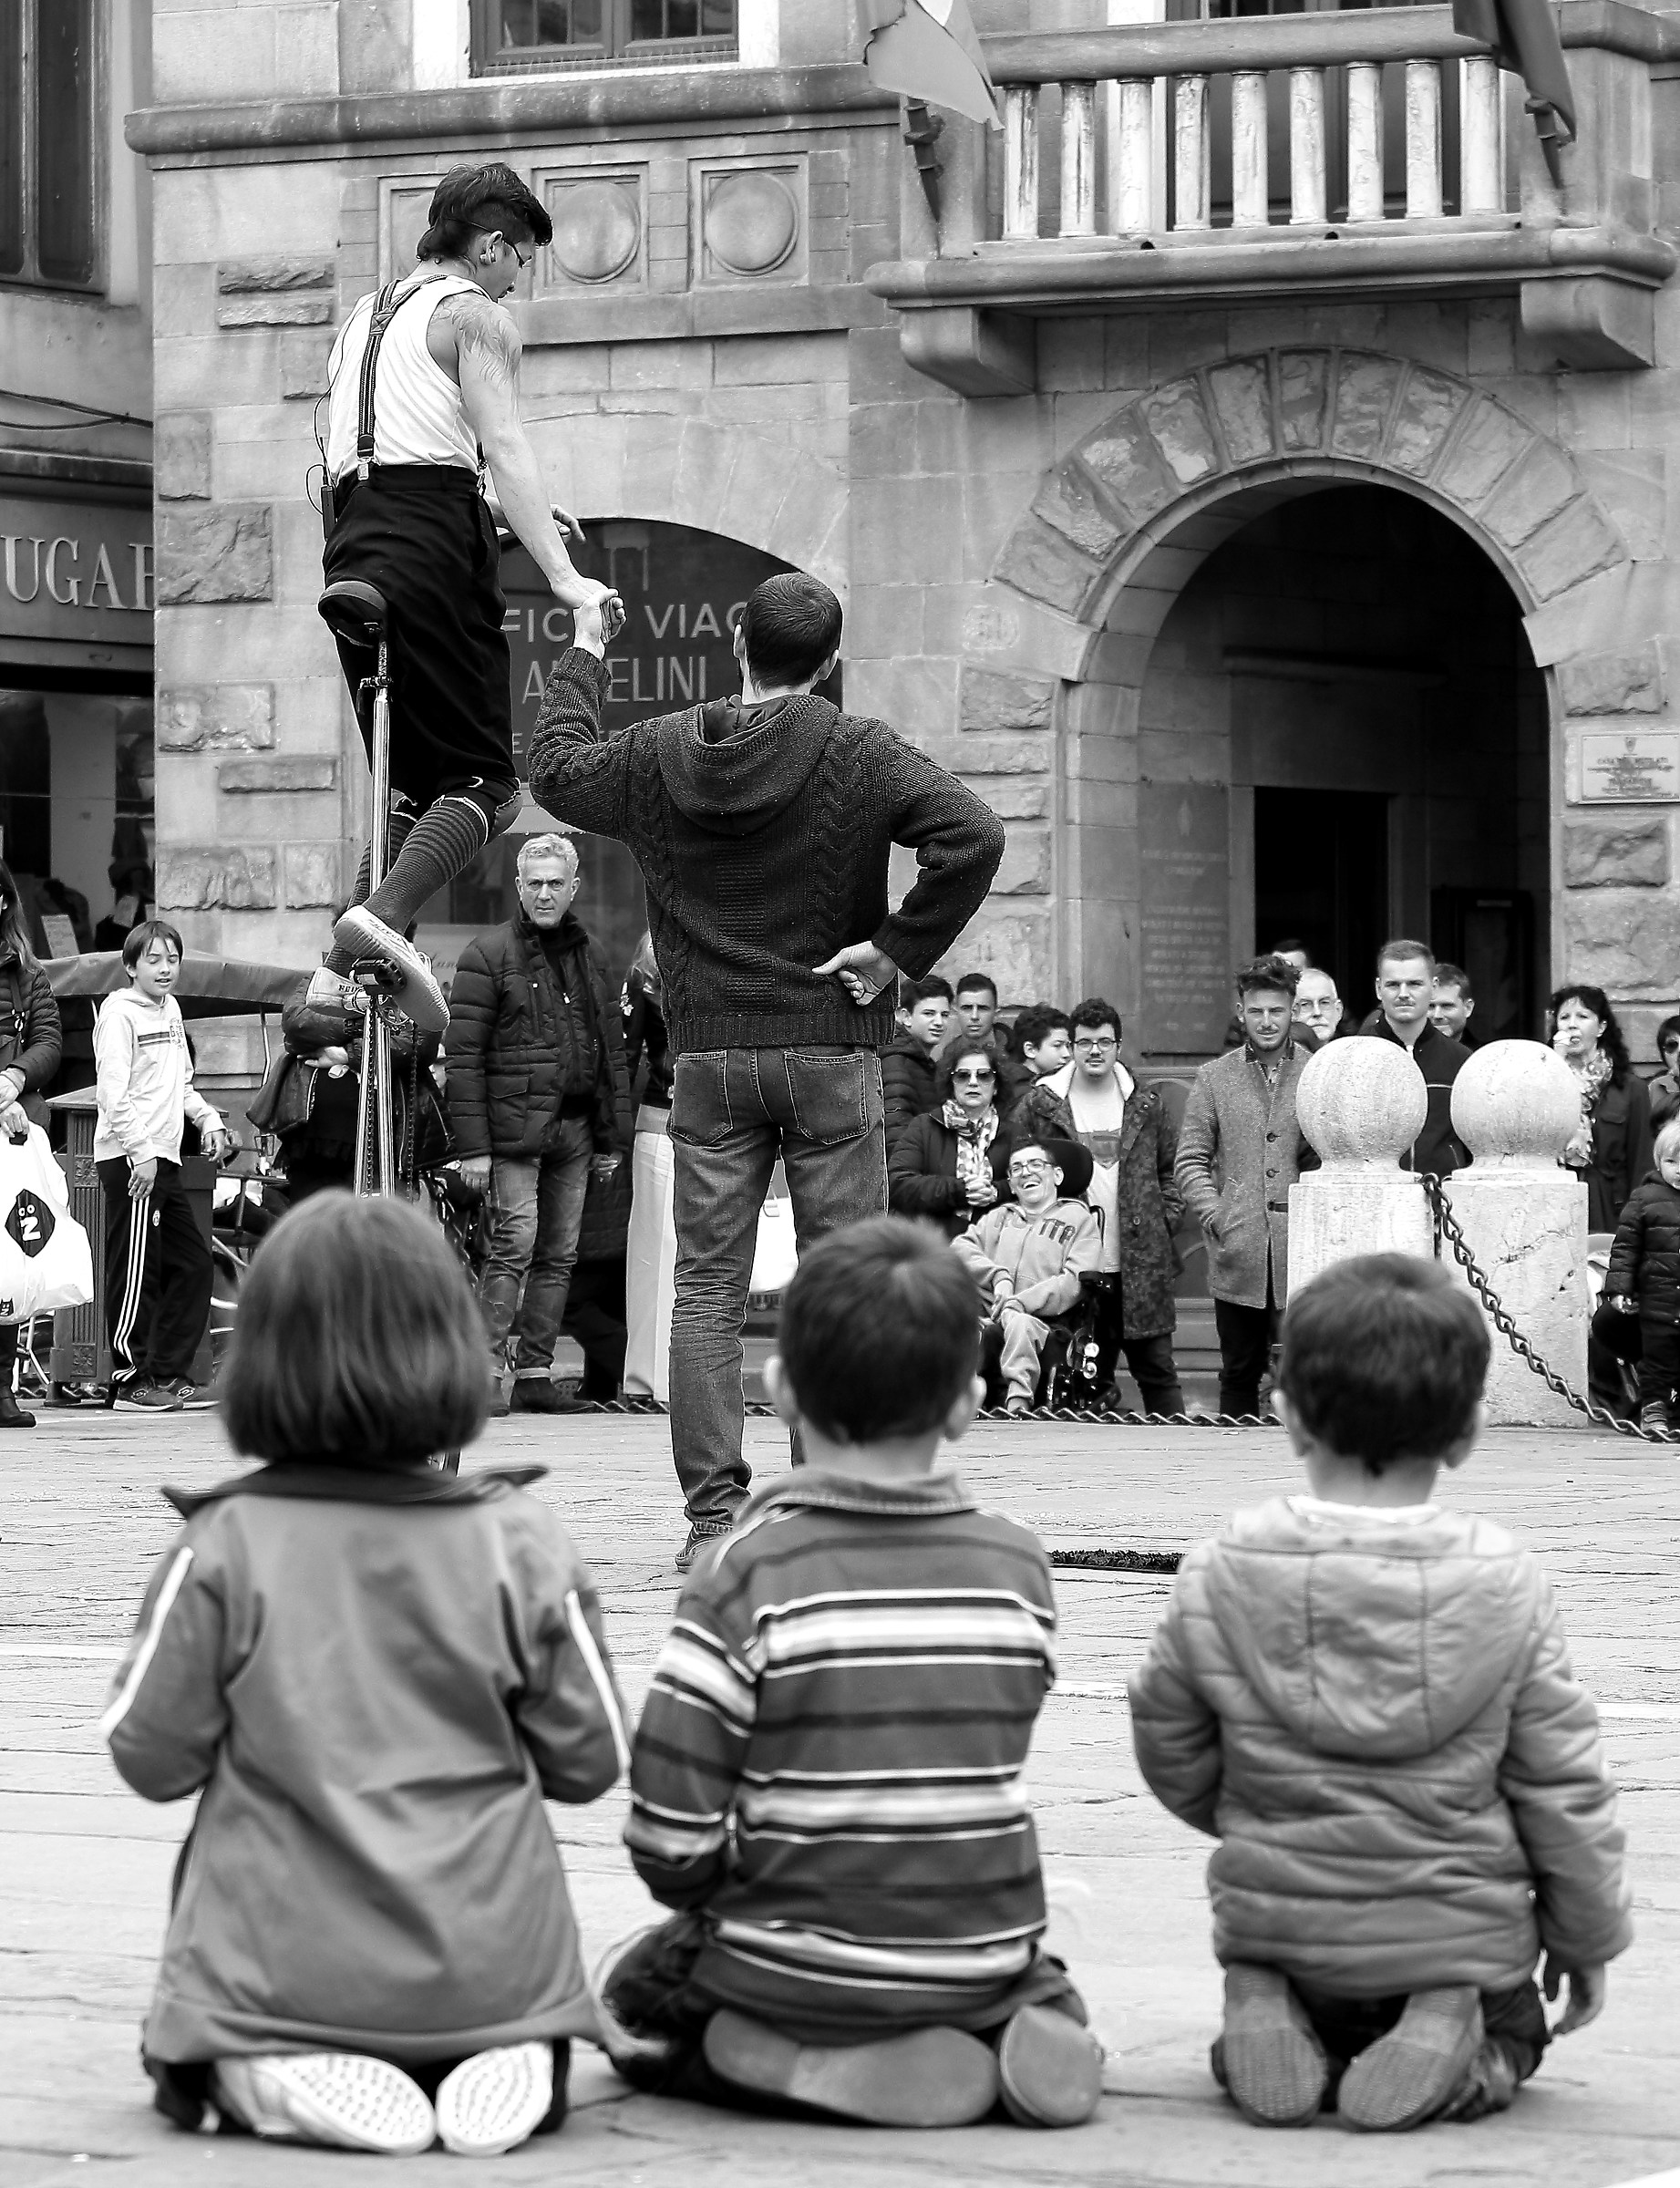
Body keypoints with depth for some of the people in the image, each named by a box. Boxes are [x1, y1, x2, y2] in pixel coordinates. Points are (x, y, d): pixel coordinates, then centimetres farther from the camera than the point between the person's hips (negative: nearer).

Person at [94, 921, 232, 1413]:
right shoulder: (119, 1014, -9)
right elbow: (114, 1093, -16)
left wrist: (209, 1120, 12)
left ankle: (170, 1373, 17)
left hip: (162, 1159, 9)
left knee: (192, 1262, 10)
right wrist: (141, 1153, -21)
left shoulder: (170, 1009, 17)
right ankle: (130, 1378, -4)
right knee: (137, 1271, -8)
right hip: (129, 1159, -9)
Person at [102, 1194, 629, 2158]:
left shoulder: (225, 1546, -12)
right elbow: (591, 1760, 0)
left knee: (186, 2067, 29)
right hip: (489, 1968, 2)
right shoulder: (522, 1544, -7)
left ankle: (264, 2079, -5)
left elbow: (154, 1758, -6)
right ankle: (506, 2062, -3)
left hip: (280, 1974, -2)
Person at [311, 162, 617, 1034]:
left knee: (413, 779, 15)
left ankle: (344, 967, 0)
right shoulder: (476, 317, 2)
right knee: (482, 779, -7)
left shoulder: (361, 318, 27)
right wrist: (560, 574, -17)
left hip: (349, 541, 8)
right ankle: (384, 917, -31)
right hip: (431, 543, -8)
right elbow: (503, 448, -10)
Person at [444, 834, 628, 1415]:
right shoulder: (489, 955, -2)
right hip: (515, 1128, -6)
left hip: (576, 1130, 6)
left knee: (559, 1255, 5)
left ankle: (535, 1373, 9)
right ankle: (485, 1371, -13)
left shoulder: (590, 959, 16)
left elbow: (612, 1053, 20)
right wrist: (473, 1145, -13)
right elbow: (463, 1055, -7)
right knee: (514, 1247, -13)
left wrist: (610, 1140, 15)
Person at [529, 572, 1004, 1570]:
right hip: (832, 1052, -2)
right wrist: (901, 948, -11)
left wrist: (584, 657, 33)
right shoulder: (859, 754, -8)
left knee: (708, 1289, 6)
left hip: (710, 1058, 3)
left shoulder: (658, 754, 2)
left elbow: (555, 771, 21)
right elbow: (975, 835, -20)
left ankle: (714, 1515, 1)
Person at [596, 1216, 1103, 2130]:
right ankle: (1027, 2029, 2)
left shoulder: (748, 1573, -16)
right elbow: (987, 1768, 7)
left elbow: (670, 1840, -16)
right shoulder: (1015, 1567, -4)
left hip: (797, 1975, -4)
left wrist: (710, 1893, 5)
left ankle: (812, 2067, -1)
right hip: (982, 1971, 4)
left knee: (623, 1990, 24)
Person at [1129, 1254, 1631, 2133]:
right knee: (1509, 2028, 30)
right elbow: (1563, 1786, -6)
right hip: (1461, 1934, -1)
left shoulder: (1217, 1576, -12)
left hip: (1274, 1926, 1)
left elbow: (1171, 1753, 0)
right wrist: (1588, 1936, 10)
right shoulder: (1507, 1587, -13)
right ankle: (1464, 2057, -4)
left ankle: (1266, 2029, -2)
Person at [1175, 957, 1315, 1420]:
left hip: (1303, 1257, -1)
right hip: (1238, 1256, 2)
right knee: (1239, 1373, 7)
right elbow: (1190, 1161, 9)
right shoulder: (1215, 1078, 11)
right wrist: (1216, 1220, -4)